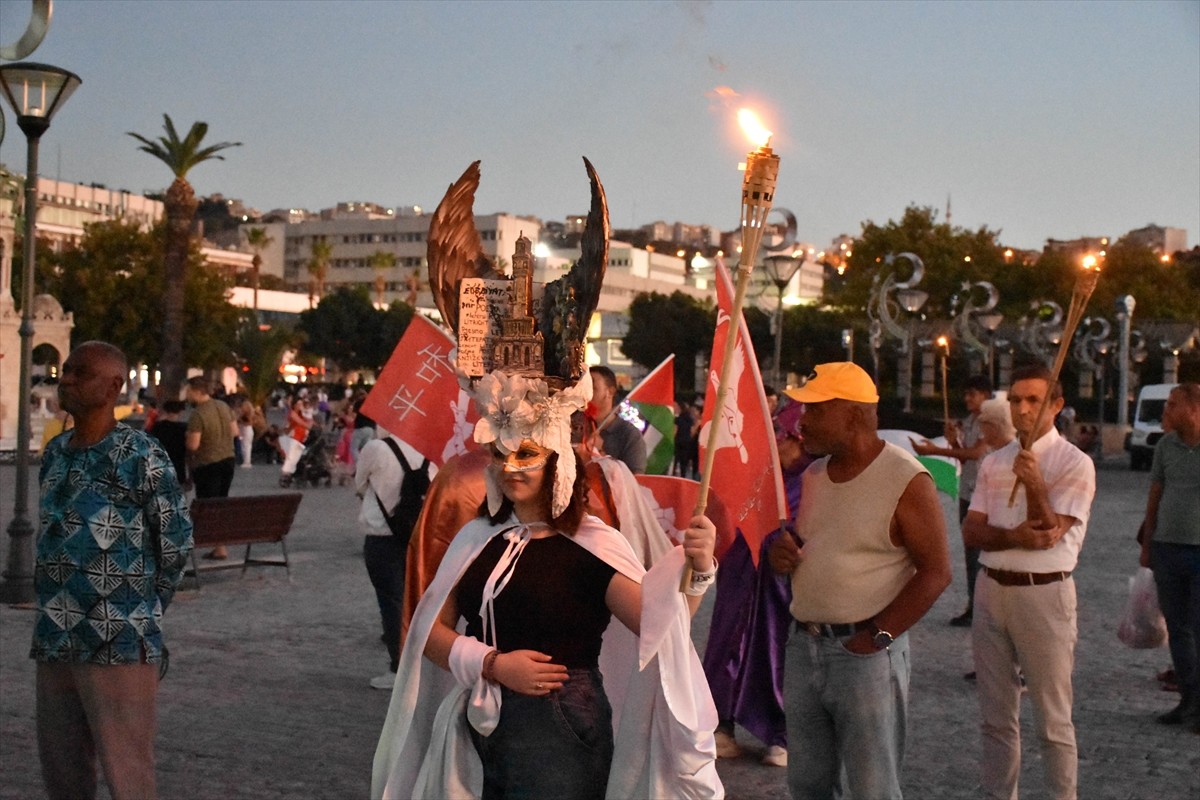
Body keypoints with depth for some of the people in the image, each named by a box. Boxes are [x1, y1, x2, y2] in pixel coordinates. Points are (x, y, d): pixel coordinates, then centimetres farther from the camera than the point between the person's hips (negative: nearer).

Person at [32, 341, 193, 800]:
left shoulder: (140, 456, -10)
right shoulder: (54, 453, 10)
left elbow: (176, 542, -4)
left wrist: (140, 610, 3)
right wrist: (61, 606, 15)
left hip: (120, 644, -7)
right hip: (54, 641, 7)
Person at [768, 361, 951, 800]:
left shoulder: (905, 480, -12)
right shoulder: (813, 474, 11)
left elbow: (935, 571, -14)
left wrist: (877, 636, -17)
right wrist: (782, 553, -1)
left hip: (865, 652, -7)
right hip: (804, 646, 7)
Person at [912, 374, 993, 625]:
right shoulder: (967, 422, 14)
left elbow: (977, 452, -23)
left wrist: (936, 450, -25)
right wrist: (953, 441, -3)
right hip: (967, 491, 9)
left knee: (976, 553, -7)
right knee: (970, 551, 12)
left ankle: (977, 608, -3)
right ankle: (973, 606, 19)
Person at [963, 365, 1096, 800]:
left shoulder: (1074, 464, -7)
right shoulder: (994, 462, 10)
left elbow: (1049, 534, -14)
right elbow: (971, 531, 3)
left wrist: (1033, 484, -30)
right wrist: (1014, 538, -17)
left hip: (1043, 594, -5)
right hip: (992, 589, 6)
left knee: (1052, 719, 2)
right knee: (996, 716, 15)